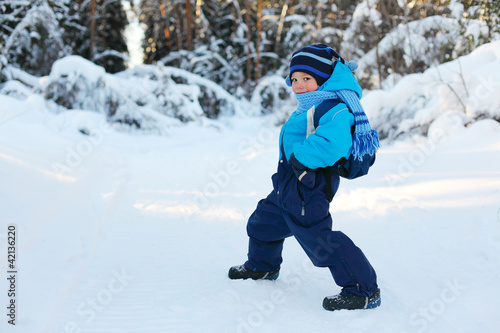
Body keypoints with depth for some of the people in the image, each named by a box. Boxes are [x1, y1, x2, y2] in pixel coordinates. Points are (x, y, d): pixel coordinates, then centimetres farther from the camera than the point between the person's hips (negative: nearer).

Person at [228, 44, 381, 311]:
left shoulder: (334, 108, -19)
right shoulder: (310, 108, 14)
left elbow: (333, 143, -36)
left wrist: (300, 158, -29)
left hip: (307, 187, -11)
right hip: (289, 184, 11)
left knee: (320, 240, -13)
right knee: (263, 222, 26)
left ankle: (364, 291, -3)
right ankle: (262, 266, 52)